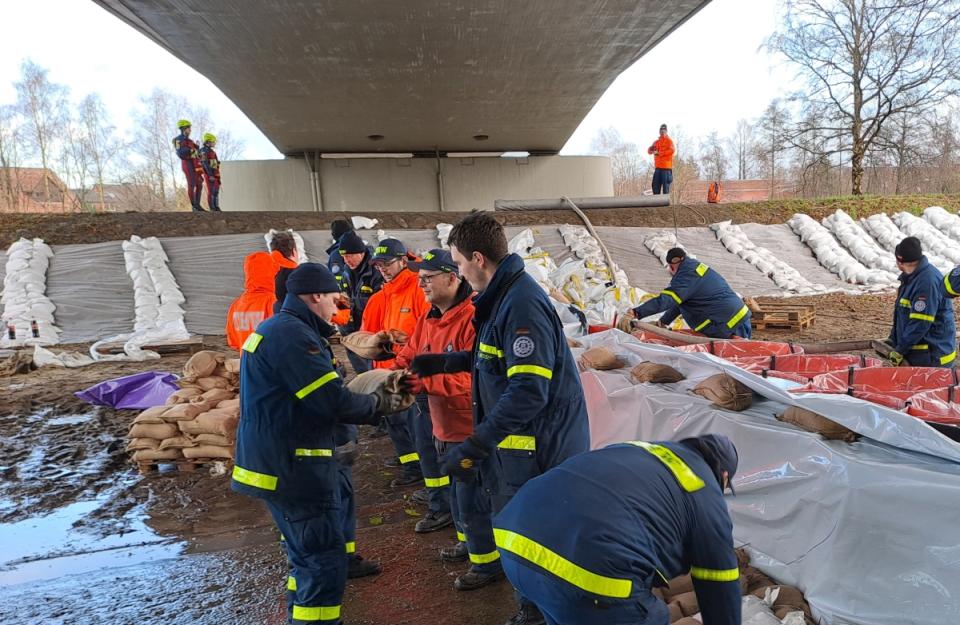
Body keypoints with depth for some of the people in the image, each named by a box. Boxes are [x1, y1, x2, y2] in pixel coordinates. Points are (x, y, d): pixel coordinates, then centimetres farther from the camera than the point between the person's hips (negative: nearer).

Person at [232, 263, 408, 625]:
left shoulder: (276, 328, 15)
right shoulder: (292, 334, -18)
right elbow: (333, 403, -22)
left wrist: (372, 401, 8)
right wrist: (378, 405, -4)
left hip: (278, 462, 11)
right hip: (291, 467, -11)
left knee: (307, 556, 22)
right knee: (326, 563, -5)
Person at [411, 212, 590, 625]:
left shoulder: (522, 305, -25)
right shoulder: (502, 297, 8)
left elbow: (528, 392, -30)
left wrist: (474, 447, -29)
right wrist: (443, 362, 21)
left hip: (538, 452, -10)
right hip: (515, 444, 10)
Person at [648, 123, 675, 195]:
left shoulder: (669, 140, 0)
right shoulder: (656, 142, 19)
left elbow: (671, 150, -17)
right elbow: (649, 150, 17)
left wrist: (659, 153, -16)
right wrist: (652, 150, -8)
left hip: (666, 167, -6)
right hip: (657, 167, 6)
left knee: (665, 185, -8)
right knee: (655, 185, 6)